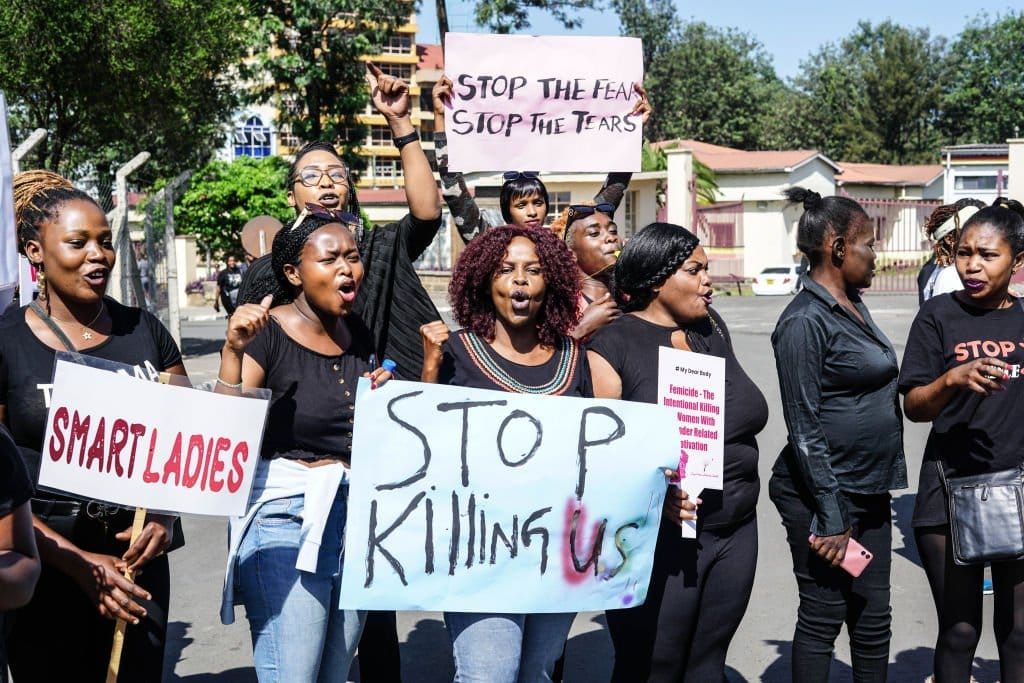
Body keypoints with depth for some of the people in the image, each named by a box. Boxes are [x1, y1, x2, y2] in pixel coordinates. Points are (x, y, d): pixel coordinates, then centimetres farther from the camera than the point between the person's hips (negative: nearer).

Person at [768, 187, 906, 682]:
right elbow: (804, 428, -18)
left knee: (872, 618, 15)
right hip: (825, 493, -8)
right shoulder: (805, 320, -16)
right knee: (823, 617, 3)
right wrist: (831, 519, -19)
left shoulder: (852, 305, 11)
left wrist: (879, 489, 18)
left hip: (870, 492, 8)